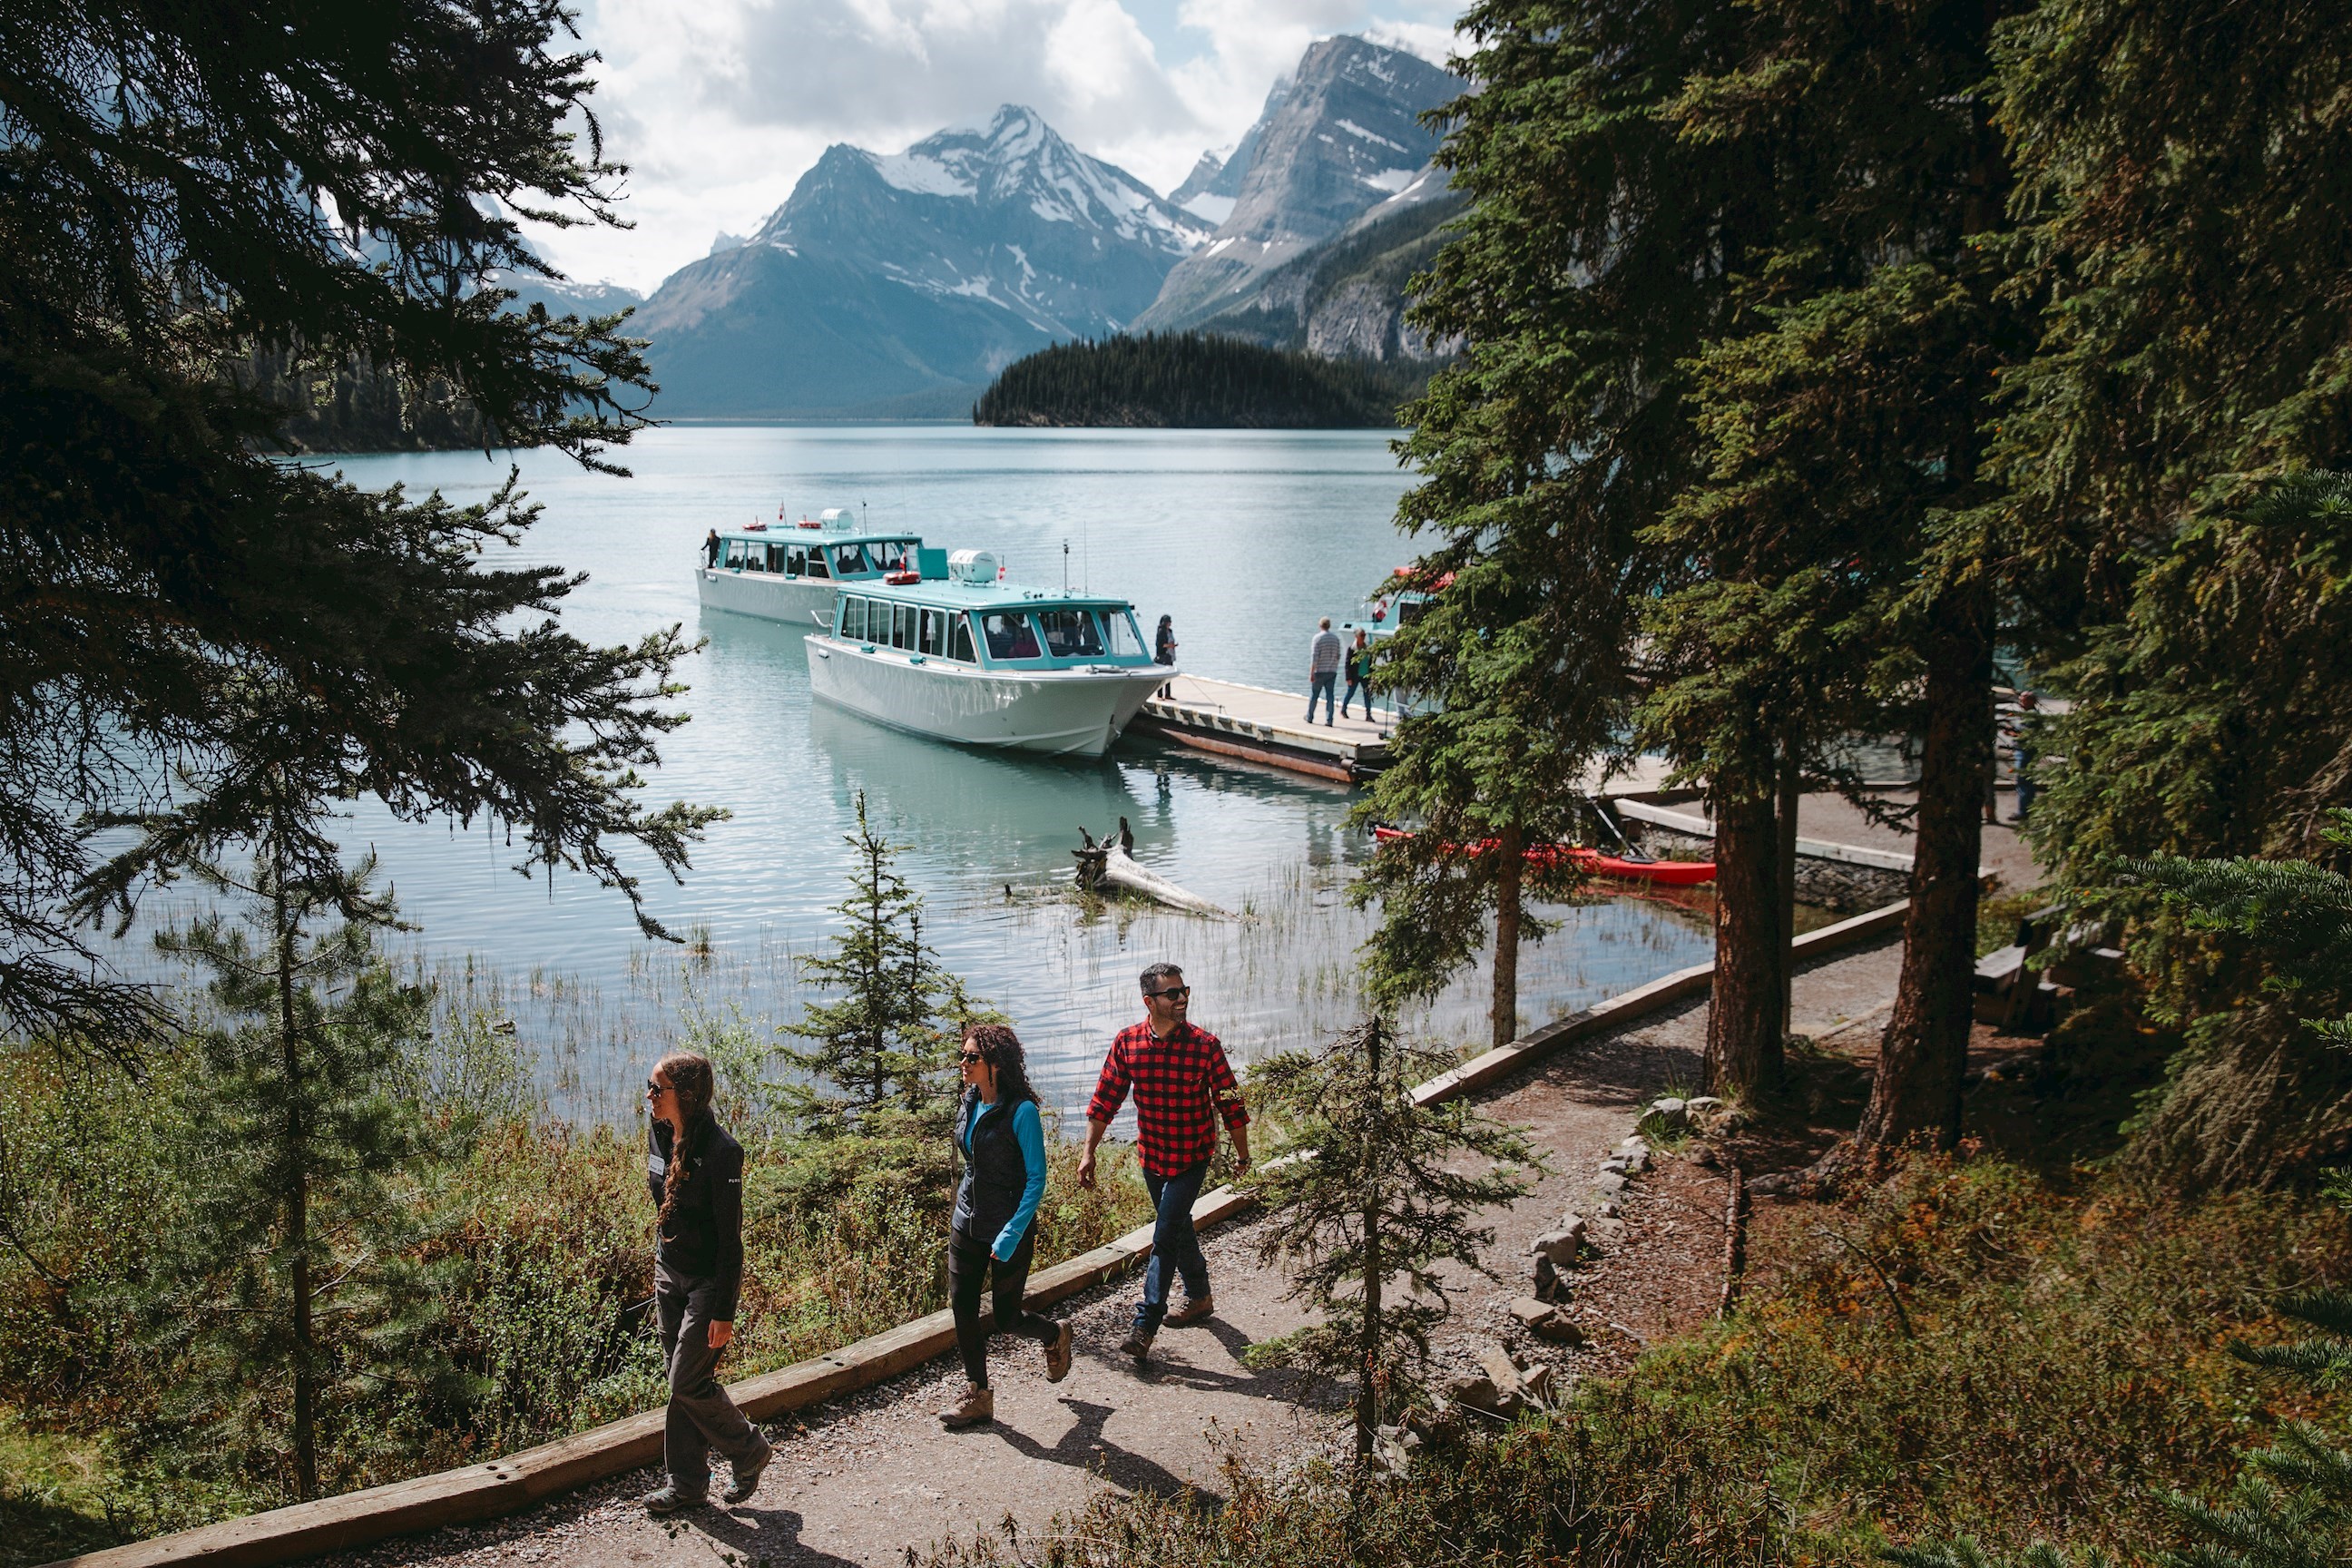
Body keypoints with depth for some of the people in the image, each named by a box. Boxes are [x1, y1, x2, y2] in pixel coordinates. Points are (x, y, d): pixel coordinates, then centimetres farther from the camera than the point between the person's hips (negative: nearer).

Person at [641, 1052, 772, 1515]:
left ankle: (751, 1451, 19)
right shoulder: (658, 1136, 0)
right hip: (670, 1274, 8)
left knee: (688, 1382, -4)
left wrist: (724, 1311, -18)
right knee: (680, 1379, 13)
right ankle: (686, 1482, 24)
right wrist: (659, 1269, 18)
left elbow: (730, 1238, -20)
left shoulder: (720, 1150, -23)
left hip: (708, 1281, -7)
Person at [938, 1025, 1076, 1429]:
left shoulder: (1021, 1111, -19)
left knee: (1007, 1318, 6)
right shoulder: (969, 1104, 3)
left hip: (1009, 1227, -6)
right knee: (962, 1308, 2)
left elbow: (1036, 1179, -17)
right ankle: (977, 1396, 16)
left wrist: (1012, 1233, -22)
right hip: (967, 1224, 6)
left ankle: (1055, 1336, 37)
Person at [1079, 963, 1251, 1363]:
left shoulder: (1205, 1045, -16)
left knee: (1164, 1238, -10)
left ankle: (1145, 1327, -6)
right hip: (1151, 1156, 4)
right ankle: (1199, 1297, 41)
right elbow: (1105, 1101, 0)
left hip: (1192, 1157, -4)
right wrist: (1089, 1153, -2)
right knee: (1178, 1228, 20)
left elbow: (1230, 1103, -5)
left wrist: (1242, 1152, 3)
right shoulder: (1127, 1042, -7)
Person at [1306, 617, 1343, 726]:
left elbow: (1314, 656, -15)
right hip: (1332, 672, 3)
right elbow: (1338, 656, 11)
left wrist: (1311, 673, -14)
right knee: (1330, 696, 2)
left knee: (1314, 694, 10)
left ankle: (1310, 717, 22)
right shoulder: (1336, 638, 5)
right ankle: (1329, 720, -3)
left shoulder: (1317, 638, -10)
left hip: (1319, 671, -3)